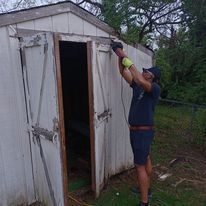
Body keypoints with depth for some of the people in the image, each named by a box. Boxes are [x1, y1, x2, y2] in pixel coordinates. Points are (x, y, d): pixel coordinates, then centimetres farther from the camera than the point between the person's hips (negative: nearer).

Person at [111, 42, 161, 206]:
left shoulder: (155, 88, -15)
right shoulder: (138, 86, 6)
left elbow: (141, 81, -36)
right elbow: (123, 72, 6)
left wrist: (129, 62, -29)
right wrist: (120, 56, -5)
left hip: (144, 131, -9)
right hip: (136, 130, 9)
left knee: (140, 166, -4)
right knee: (146, 160, 22)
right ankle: (146, 188, 40)